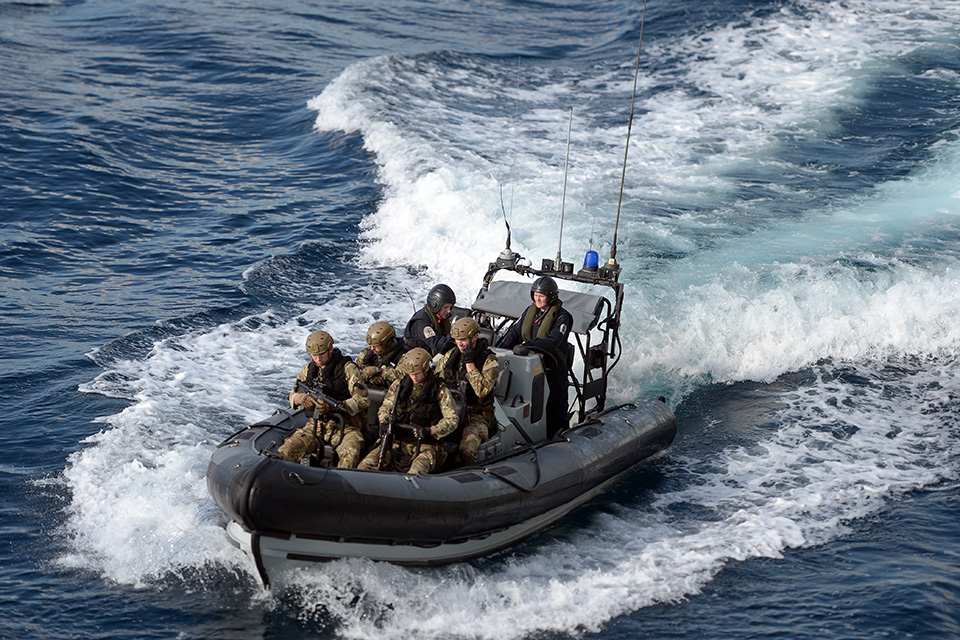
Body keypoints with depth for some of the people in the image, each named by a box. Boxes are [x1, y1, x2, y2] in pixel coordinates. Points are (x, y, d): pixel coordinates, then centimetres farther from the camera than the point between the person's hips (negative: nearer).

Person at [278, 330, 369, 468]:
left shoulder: (347, 368, -6)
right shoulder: (309, 368, 10)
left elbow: (363, 400, -10)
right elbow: (292, 396, 15)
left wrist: (335, 405, -24)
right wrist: (302, 398, -11)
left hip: (344, 426, -4)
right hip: (316, 424, 5)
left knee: (350, 455, -37)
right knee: (285, 452, -17)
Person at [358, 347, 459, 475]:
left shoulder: (440, 391, 3)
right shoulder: (398, 385, 13)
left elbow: (452, 420, 0)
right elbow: (385, 407, 23)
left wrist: (429, 431, -16)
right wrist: (383, 423, 1)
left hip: (424, 444, -4)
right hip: (396, 440, 4)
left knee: (416, 472, -38)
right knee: (365, 466, -20)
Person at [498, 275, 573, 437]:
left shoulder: (561, 316, -10)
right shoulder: (530, 311, 10)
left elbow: (553, 340, -25)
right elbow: (515, 332, 6)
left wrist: (527, 346, -36)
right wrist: (501, 349, -12)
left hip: (552, 367, -5)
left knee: (555, 407, 2)